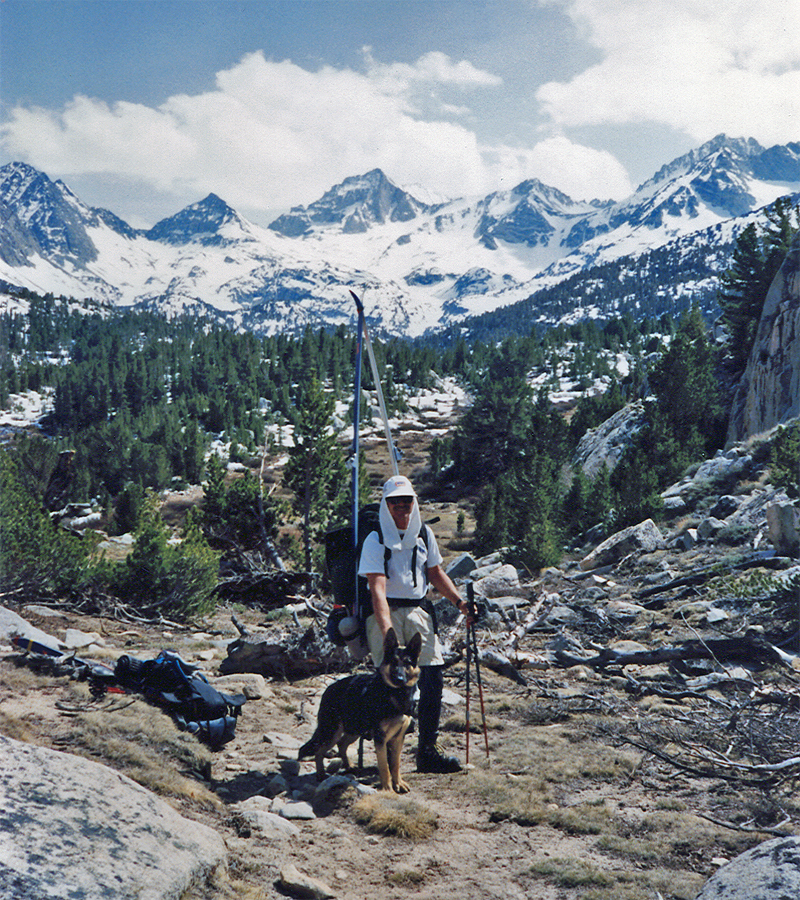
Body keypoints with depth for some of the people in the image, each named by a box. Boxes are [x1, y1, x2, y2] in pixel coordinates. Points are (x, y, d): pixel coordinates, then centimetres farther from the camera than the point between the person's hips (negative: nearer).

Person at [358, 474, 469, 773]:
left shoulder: (424, 534, 9)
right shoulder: (376, 540, -9)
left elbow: (435, 573, 22)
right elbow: (378, 588, -20)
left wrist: (459, 601, 10)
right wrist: (386, 629, -32)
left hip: (416, 611, 5)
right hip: (386, 613, -5)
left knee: (433, 673, -5)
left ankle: (427, 751, 3)